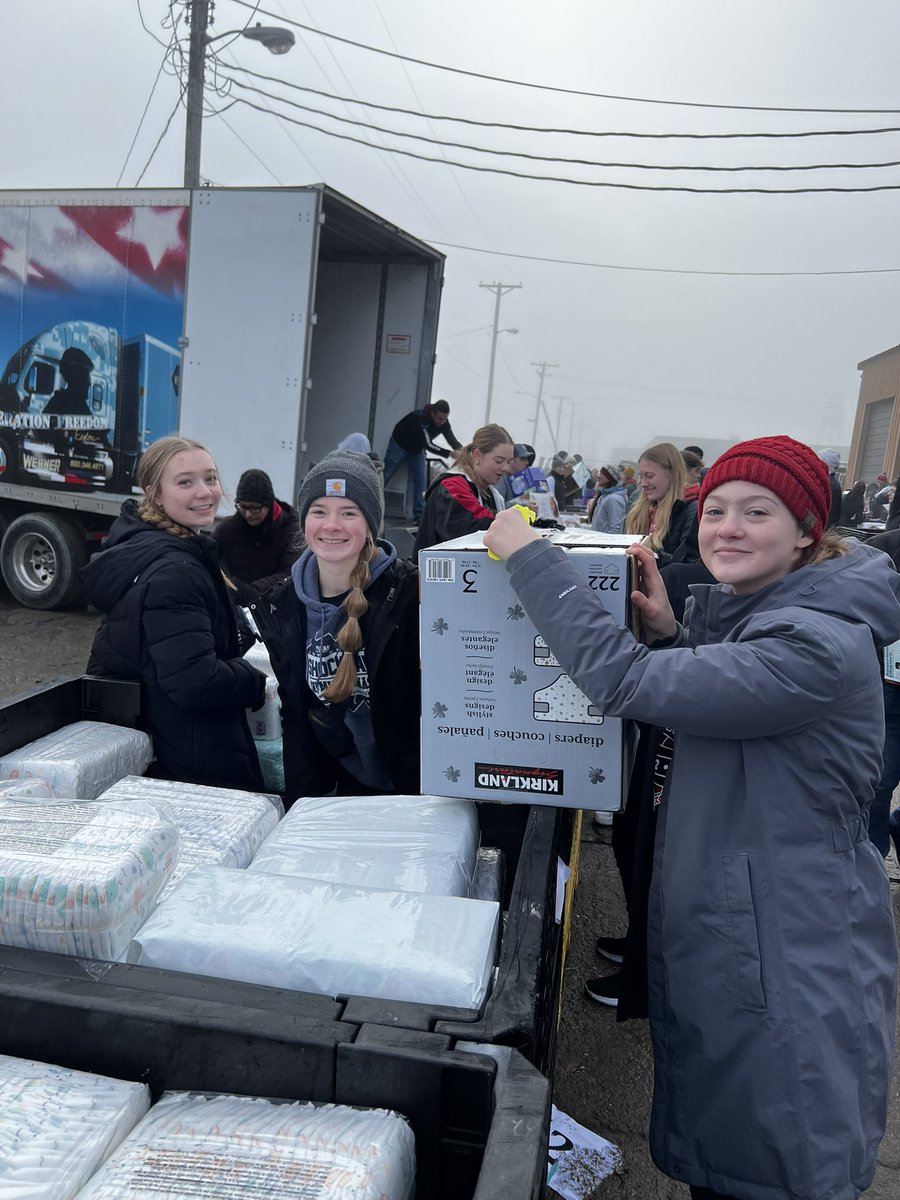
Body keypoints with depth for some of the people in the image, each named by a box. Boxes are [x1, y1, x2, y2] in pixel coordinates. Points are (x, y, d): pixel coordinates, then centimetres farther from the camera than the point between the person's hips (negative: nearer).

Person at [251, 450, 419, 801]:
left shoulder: (409, 592, -16)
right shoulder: (281, 606, -2)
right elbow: (293, 712, 4)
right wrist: (301, 798, -2)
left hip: (409, 787, -4)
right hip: (339, 787, 4)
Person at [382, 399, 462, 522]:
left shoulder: (443, 423, -17)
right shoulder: (421, 418, -37)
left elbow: (452, 439, -24)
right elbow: (428, 445, -44)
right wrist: (450, 454, -54)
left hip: (417, 449, 6)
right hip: (400, 444, -6)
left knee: (420, 480, -5)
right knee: (385, 476, 2)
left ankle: (420, 515, -5)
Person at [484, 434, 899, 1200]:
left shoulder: (819, 647, -26)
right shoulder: (739, 611, 4)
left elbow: (623, 680, -32)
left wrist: (530, 556, -23)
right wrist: (669, 634, -2)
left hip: (790, 959, -8)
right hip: (715, 921, 9)